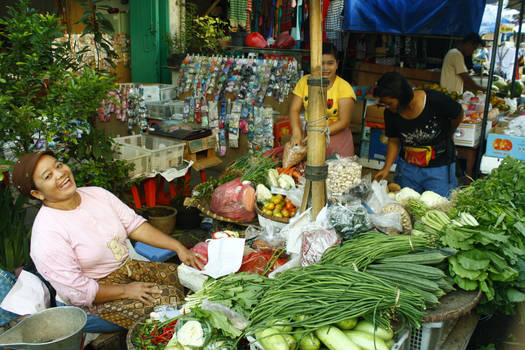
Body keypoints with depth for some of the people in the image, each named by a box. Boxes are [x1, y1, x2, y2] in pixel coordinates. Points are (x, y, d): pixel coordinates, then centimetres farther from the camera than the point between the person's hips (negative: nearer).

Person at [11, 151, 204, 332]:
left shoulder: (97, 194, -1)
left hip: (128, 267, 8)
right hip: (93, 302, -7)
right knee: (171, 299, -20)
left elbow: (135, 224, 1)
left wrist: (179, 248, -7)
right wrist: (126, 291, -19)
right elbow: (76, 291, -21)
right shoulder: (46, 234, -21)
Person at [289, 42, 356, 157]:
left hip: (336, 136, -2)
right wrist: (296, 132, -21)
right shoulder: (305, 81, 2)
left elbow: (344, 121, -13)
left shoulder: (344, 87, -7)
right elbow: (294, 110, -2)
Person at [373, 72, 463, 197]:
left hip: (439, 168, -3)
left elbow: (458, 114, -1)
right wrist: (387, 168, -7)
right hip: (407, 167, 3)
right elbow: (394, 140, 3)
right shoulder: (390, 113, -10)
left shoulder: (435, 101, -22)